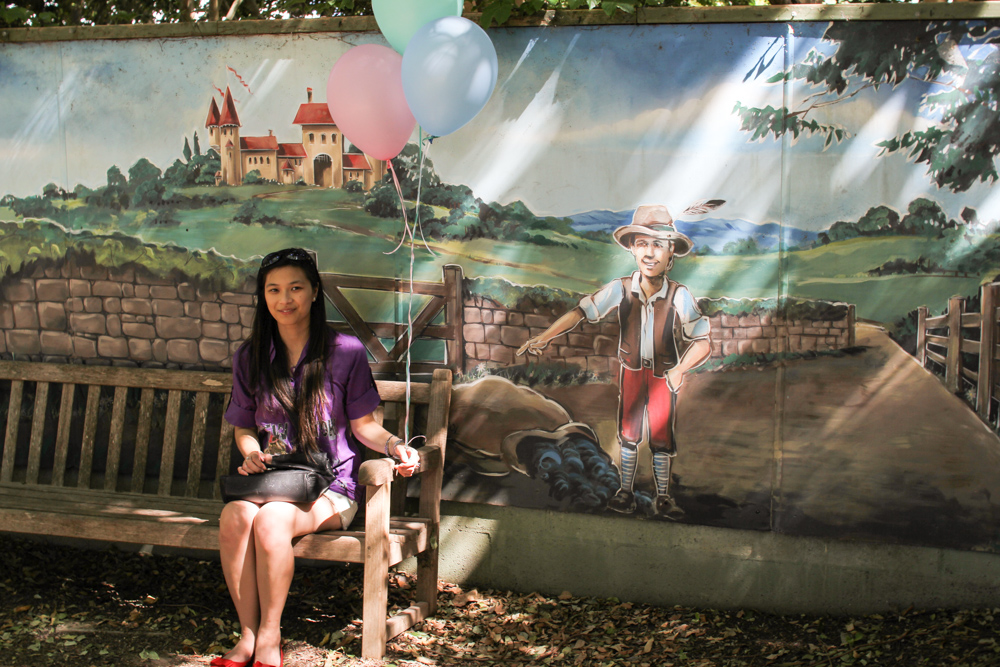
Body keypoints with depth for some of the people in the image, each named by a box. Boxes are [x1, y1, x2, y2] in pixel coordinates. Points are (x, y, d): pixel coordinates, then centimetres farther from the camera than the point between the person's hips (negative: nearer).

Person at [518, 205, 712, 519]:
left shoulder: (679, 296, -22)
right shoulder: (621, 289, -19)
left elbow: (702, 342, -17)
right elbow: (581, 312, -15)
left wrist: (681, 369, -33)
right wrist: (543, 337, -24)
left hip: (664, 375, -1)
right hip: (631, 371, 1)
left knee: (661, 437, 8)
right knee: (628, 434, 13)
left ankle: (663, 497, 25)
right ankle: (625, 492, 28)